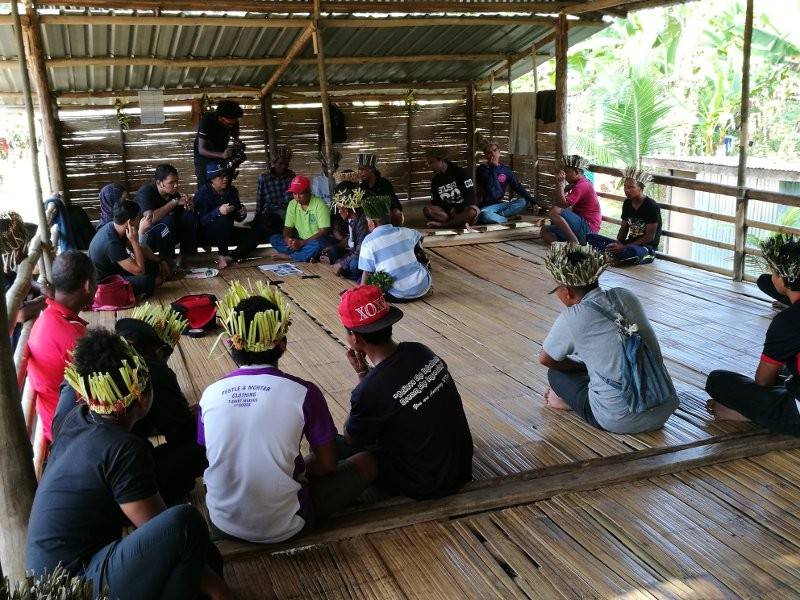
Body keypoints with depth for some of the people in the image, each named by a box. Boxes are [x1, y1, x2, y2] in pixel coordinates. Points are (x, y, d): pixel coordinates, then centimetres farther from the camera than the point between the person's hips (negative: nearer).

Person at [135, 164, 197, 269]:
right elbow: (151, 218, -33)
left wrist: (187, 205, -20)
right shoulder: (146, 192, -20)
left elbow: (183, 215, 3)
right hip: (145, 236, -7)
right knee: (168, 221, -34)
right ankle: (167, 262, -21)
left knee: (190, 216, -13)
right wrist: (175, 202, -29)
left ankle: (184, 256, -8)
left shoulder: (173, 193, -1)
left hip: (167, 235, 7)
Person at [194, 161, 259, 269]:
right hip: (207, 234, -6)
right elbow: (201, 220, -26)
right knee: (223, 221, -35)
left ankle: (229, 257, -18)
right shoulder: (203, 193, -15)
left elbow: (237, 219, 9)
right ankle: (223, 255, -19)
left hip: (226, 233, 6)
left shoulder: (232, 191, 2)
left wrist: (242, 213, -15)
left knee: (252, 237, -12)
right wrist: (218, 212, -40)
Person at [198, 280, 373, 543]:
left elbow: (215, 458, 6)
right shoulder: (303, 393, -17)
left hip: (223, 522, 5)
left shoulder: (210, 395, -7)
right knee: (365, 461, 11)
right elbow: (328, 464, -8)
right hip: (283, 527, -4)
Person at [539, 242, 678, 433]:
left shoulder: (572, 319, -12)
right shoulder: (625, 296, 4)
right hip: (665, 409, 5)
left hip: (620, 422, -5)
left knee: (556, 373, 13)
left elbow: (545, 359, 7)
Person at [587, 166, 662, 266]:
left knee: (633, 251, -46)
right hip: (629, 244, 8)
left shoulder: (651, 206, -12)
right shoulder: (627, 203, 9)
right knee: (591, 237, -7)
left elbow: (650, 237, -15)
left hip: (647, 248, -8)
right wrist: (618, 244, -8)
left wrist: (624, 247, -19)